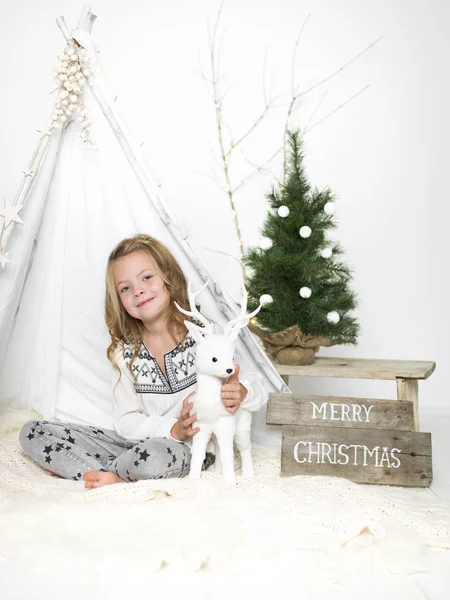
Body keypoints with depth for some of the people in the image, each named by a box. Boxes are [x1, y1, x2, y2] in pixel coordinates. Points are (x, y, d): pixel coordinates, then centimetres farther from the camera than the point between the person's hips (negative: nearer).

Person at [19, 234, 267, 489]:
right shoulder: (125, 353, 3)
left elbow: (258, 386, -6)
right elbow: (126, 421, -1)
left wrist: (241, 392, -31)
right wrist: (172, 429, -21)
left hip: (191, 448, -4)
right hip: (139, 441, 4)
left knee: (154, 453, -42)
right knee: (33, 431, -4)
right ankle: (109, 477, -18)